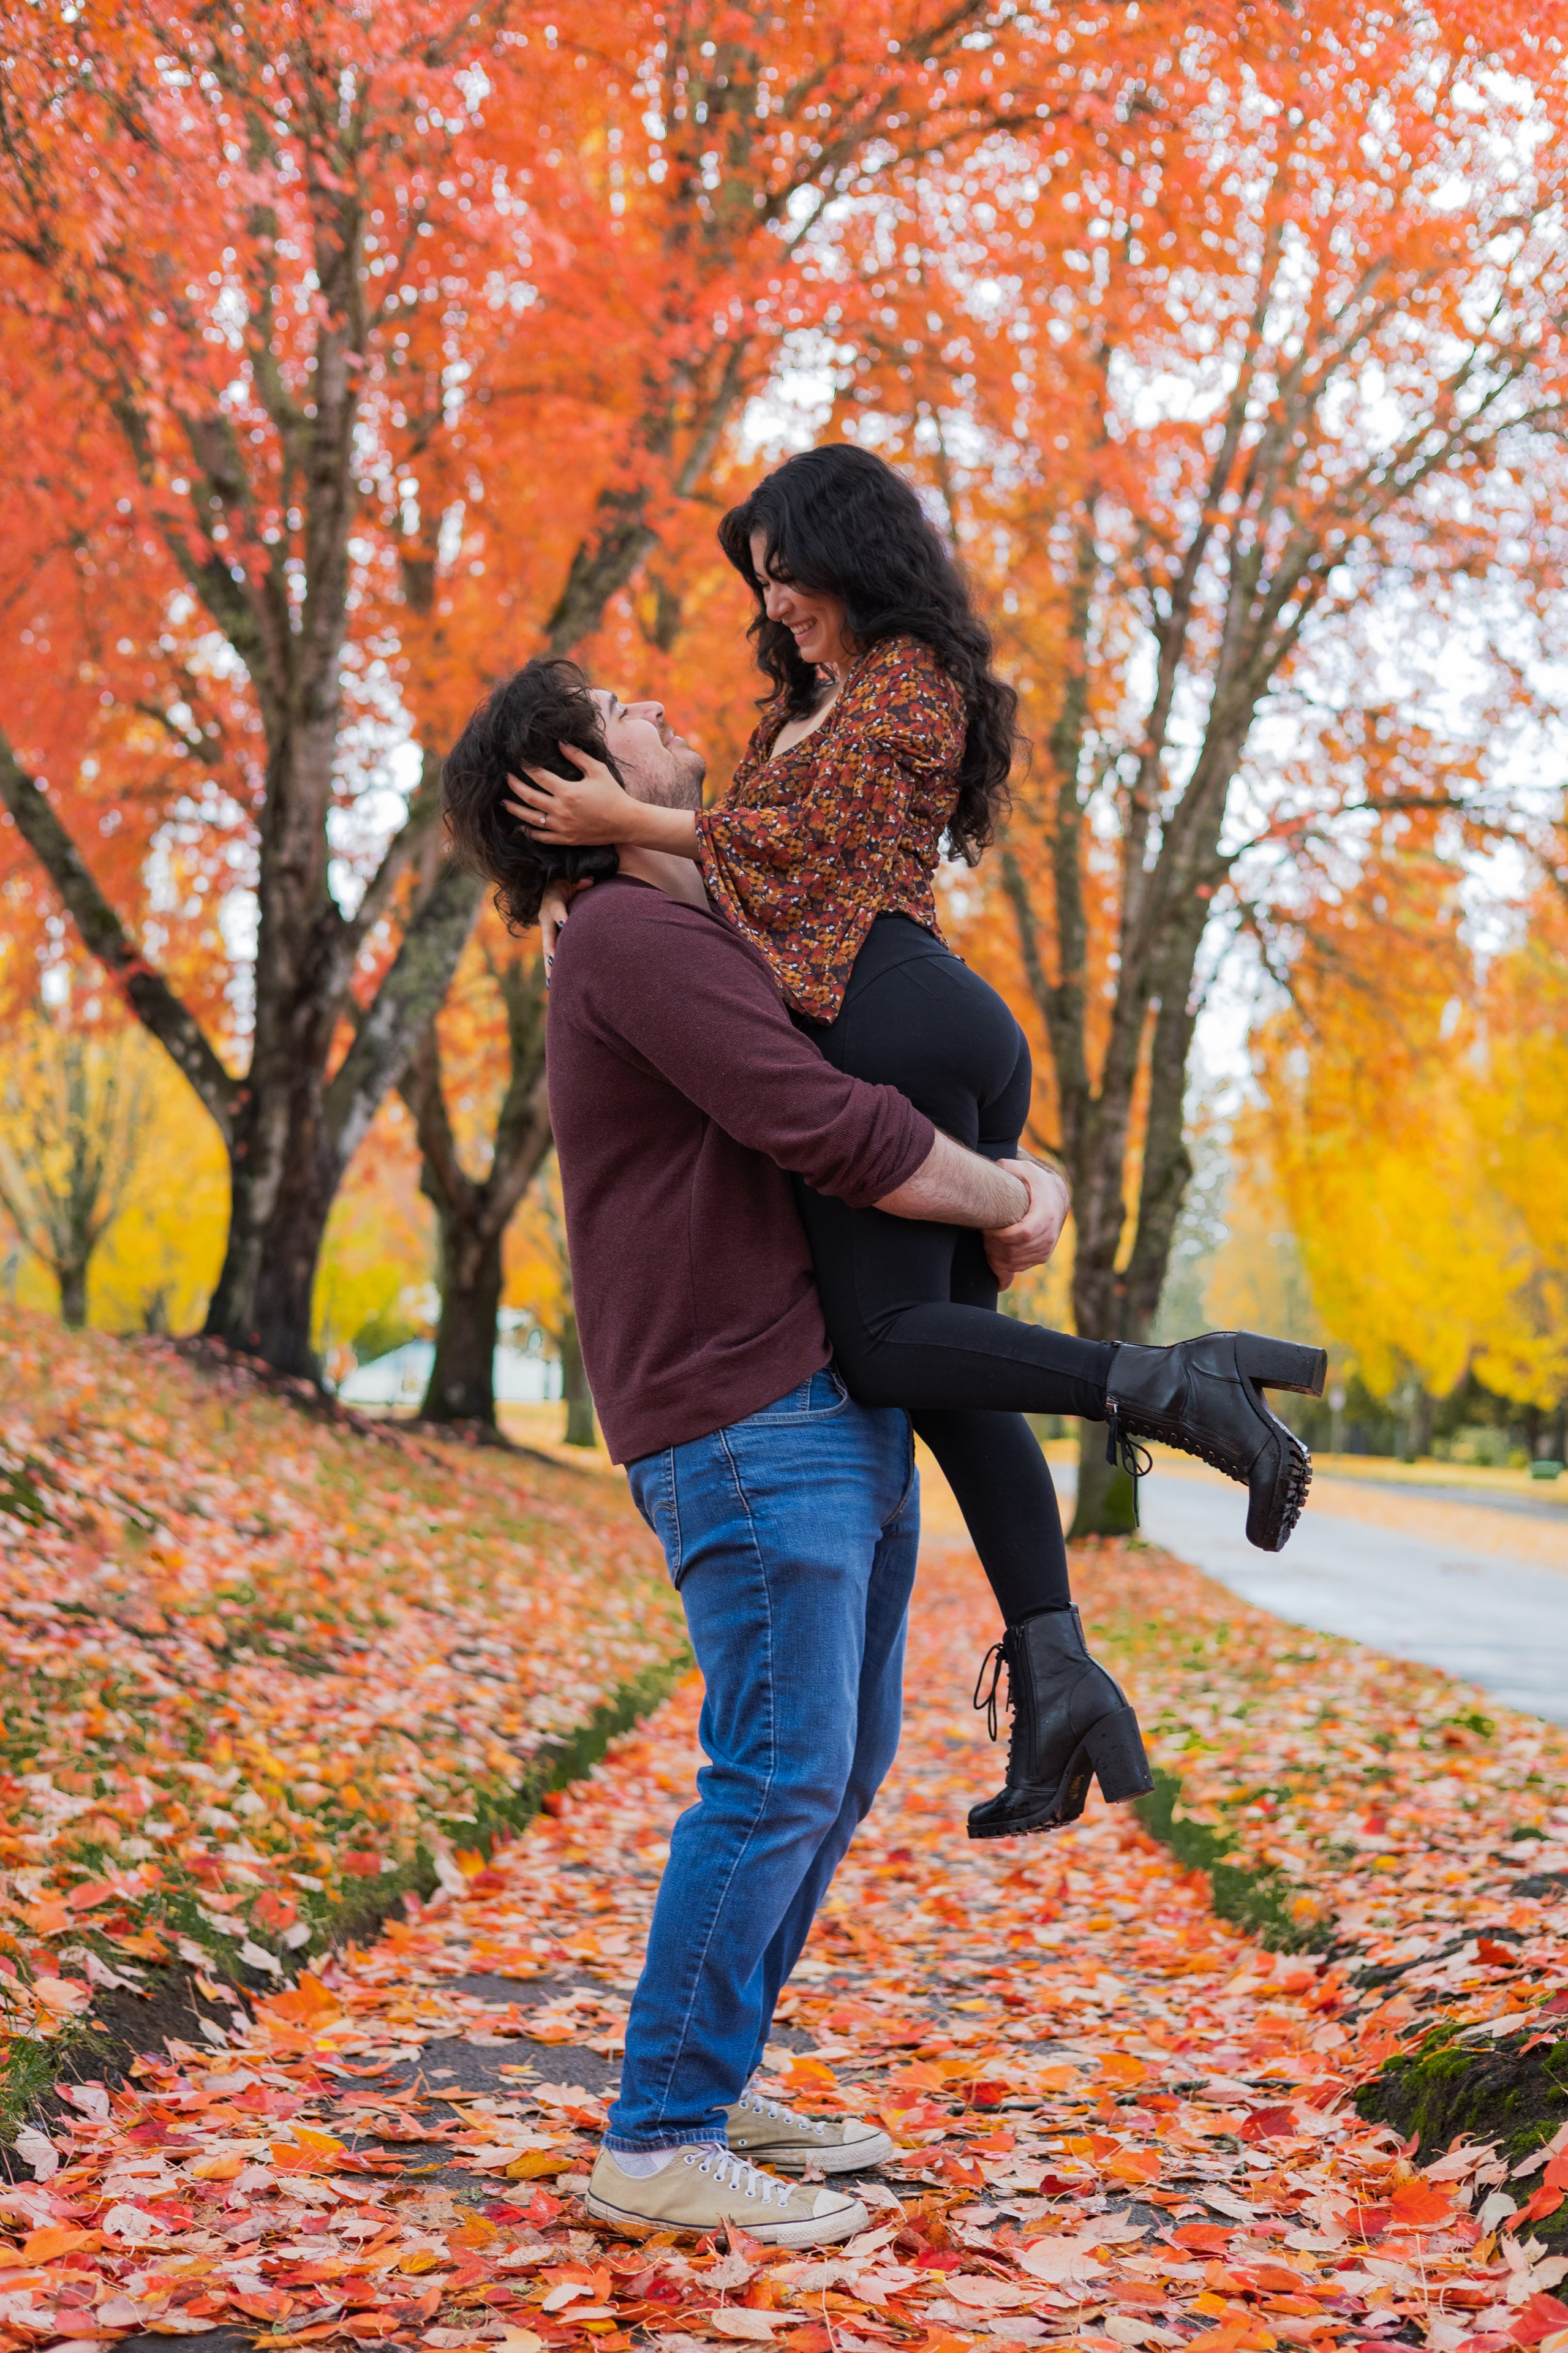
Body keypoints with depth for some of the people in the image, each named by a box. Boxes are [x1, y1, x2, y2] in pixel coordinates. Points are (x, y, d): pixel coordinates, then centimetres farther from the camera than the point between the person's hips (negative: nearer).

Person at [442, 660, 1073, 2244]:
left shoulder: (724, 938, 21)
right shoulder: (632, 938, -11)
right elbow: (837, 1136, -20)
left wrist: (1032, 1184, 3)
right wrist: (1003, 1205, -4)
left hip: (841, 1405, 10)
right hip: (746, 1417, -10)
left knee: (842, 1761, 12)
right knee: (780, 1771, -10)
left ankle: (713, 2089, 22)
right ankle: (659, 2143, -1)